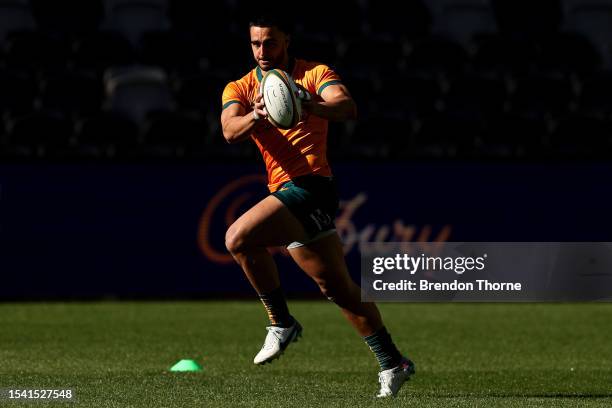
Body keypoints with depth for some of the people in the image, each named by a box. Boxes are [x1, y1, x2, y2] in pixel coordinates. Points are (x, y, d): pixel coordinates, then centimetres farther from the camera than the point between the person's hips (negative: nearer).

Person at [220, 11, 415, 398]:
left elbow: (348, 108, -18)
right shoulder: (240, 89, 12)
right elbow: (230, 130, -8)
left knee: (239, 238, -26)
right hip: (289, 194, 7)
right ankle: (392, 363, 24)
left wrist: (312, 105, -39)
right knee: (338, 287, 13)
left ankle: (281, 323, -10)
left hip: (310, 184, -7)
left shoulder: (314, 74, 0)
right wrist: (255, 116, -31)